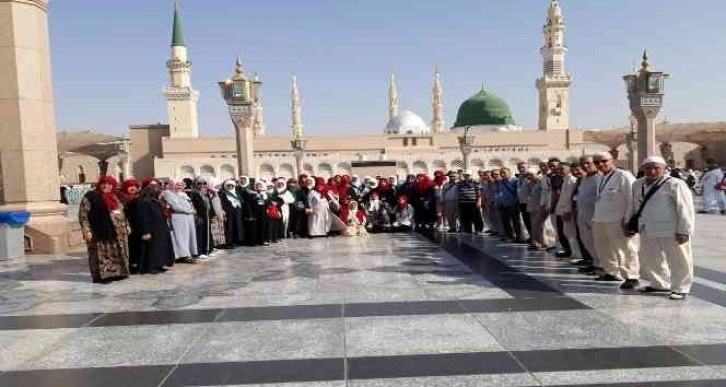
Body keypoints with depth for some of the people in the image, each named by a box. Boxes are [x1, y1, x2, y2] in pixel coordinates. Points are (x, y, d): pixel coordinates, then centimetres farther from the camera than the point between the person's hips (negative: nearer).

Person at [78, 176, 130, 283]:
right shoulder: (90, 197, -4)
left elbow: (121, 212, 25)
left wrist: (126, 225, 19)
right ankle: (101, 275, 0)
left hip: (118, 232, 7)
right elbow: (83, 215, -9)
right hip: (100, 232, -7)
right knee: (102, 254, -6)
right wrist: (87, 230, -16)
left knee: (117, 254, 11)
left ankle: (117, 273, 19)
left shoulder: (114, 197, 17)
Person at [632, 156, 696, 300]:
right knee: (649, 259, 17)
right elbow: (634, 206, 20)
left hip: (671, 231, -7)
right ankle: (659, 284, 35)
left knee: (678, 261, 4)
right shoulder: (638, 185, 10)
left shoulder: (674, 184, -11)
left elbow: (686, 209, -13)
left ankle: (680, 288, 18)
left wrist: (684, 231, -15)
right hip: (647, 231, 7)